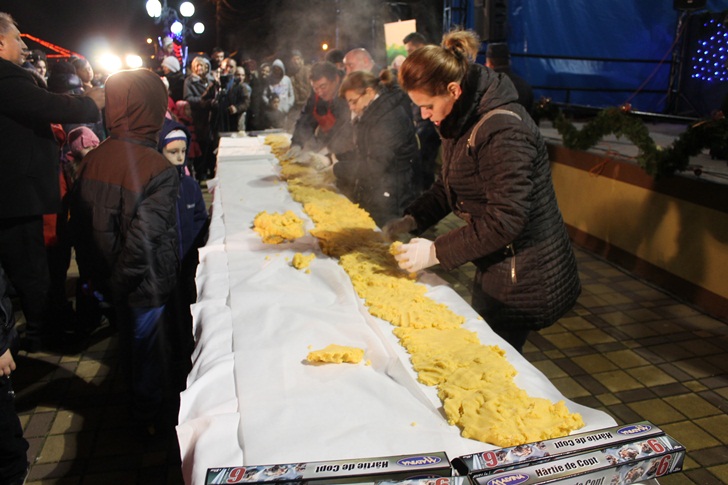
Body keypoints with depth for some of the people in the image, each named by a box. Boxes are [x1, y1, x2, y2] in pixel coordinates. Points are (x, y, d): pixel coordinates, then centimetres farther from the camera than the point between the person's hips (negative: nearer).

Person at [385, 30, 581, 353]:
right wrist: (412, 220, -1)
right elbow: (448, 185, 14)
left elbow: (505, 220, -27)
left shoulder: (502, 131, -27)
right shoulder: (461, 122, 4)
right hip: (494, 266, 9)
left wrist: (437, 251, -22)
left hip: (523, 276, -9)